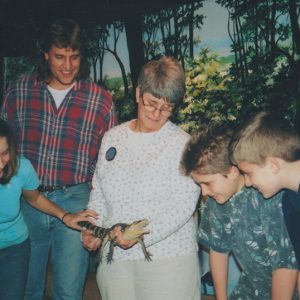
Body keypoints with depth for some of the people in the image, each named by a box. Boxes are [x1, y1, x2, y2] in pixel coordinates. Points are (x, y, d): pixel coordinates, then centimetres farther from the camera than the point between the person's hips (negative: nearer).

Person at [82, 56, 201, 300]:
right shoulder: (113, 137, 9)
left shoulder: (181, 143, -6)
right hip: (115, 255, 4)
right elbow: (99, 192, 16)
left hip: (167, 255, -4)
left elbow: (184, 205, -12)